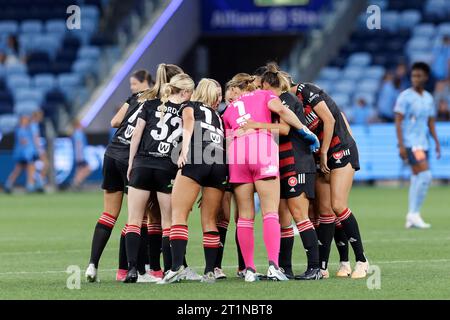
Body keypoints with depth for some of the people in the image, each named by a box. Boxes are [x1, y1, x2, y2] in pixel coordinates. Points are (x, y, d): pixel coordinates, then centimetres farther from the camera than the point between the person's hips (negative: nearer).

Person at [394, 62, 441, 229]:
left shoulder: (428, 98, 13)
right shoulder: (405, 96, -7)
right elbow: (398, 122, -9)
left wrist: (437, 143, 11)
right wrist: (401, 145, -16)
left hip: (423, 144, 7)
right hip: (410, 143, -7)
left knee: (417, 178, 6)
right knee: (425, 175, -17)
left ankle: (411, 218, 10)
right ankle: (414, 214, -12)